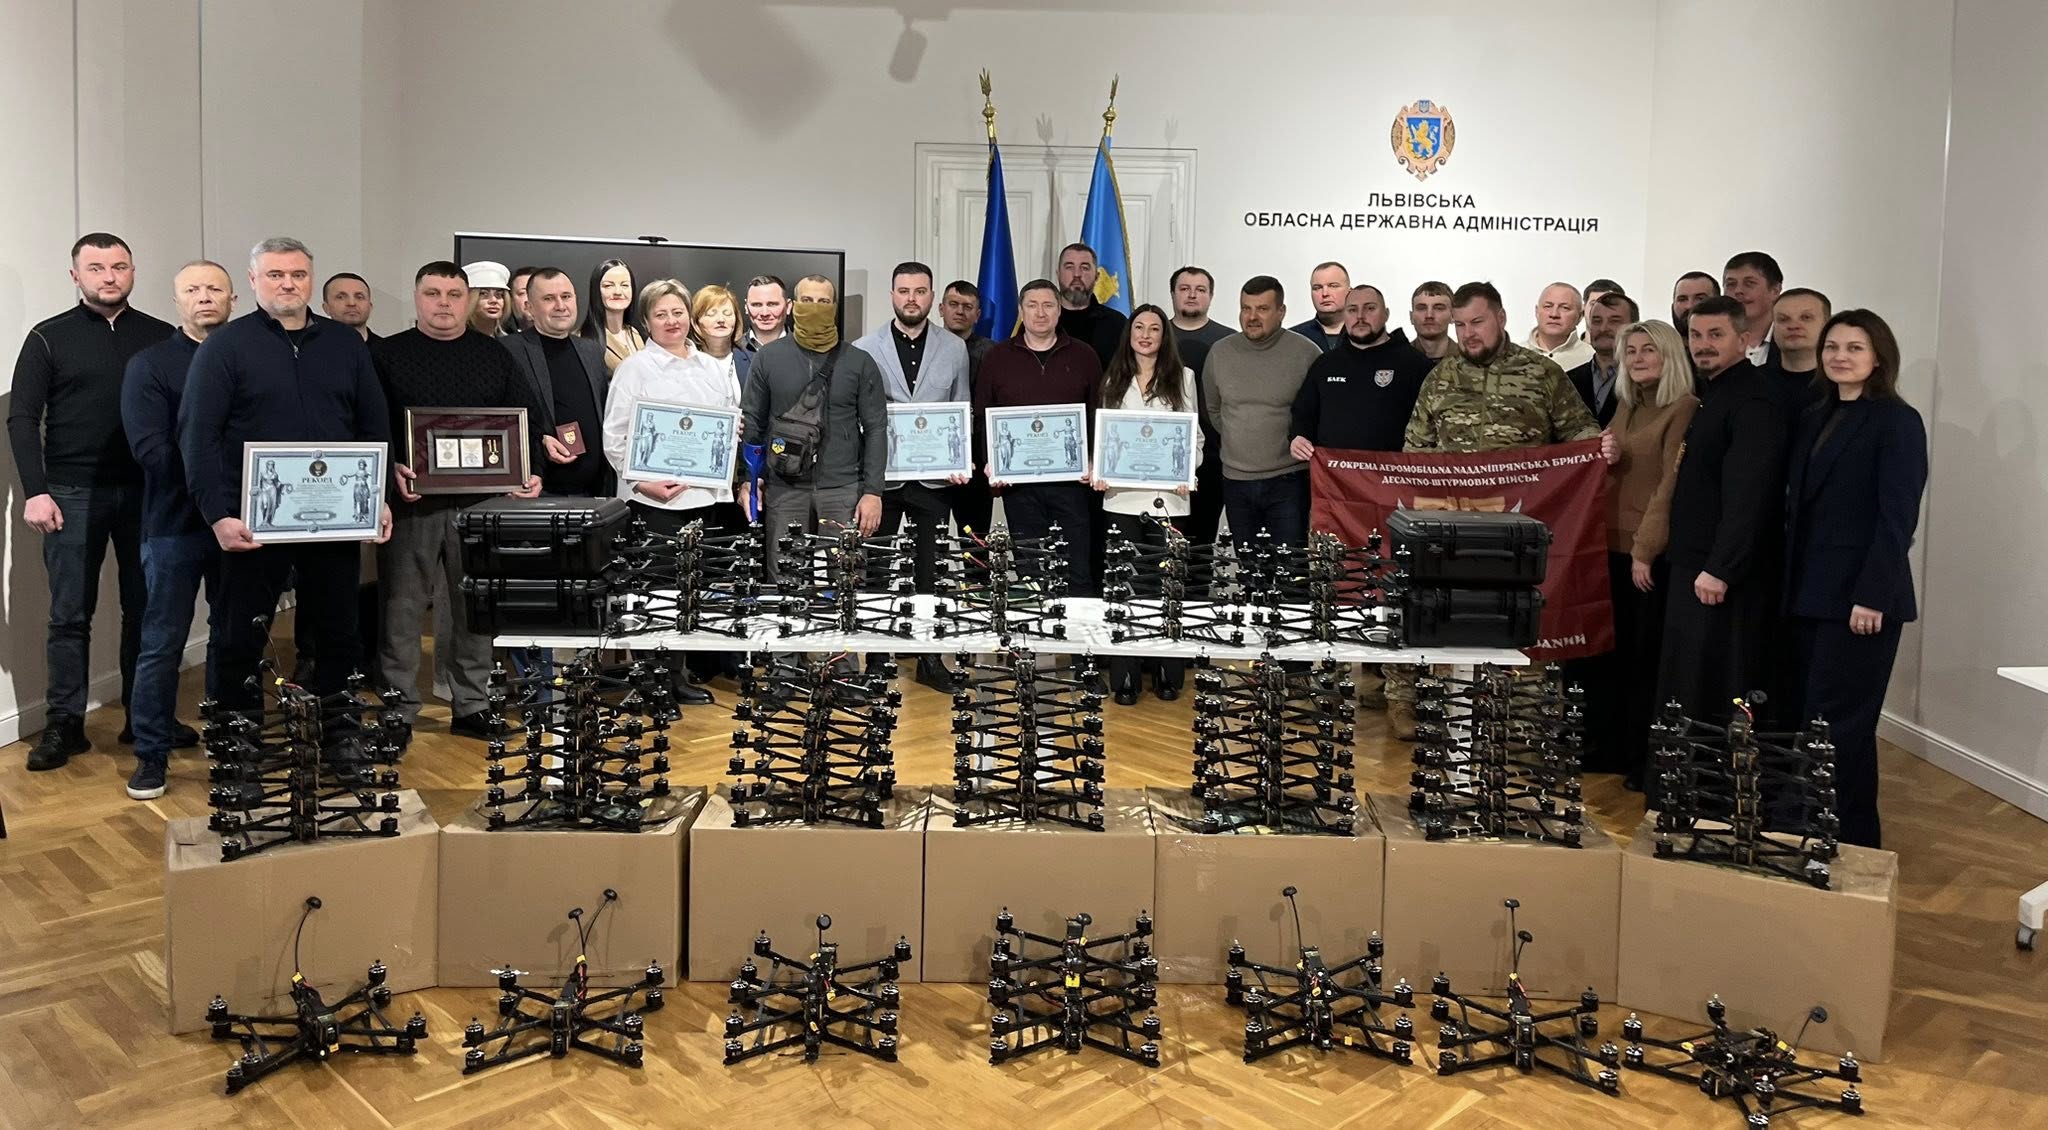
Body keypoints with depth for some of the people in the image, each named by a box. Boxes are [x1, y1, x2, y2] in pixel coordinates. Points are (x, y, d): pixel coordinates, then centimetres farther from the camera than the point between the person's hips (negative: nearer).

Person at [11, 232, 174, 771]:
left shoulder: (160, 337, 7)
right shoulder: (49, 338, 3)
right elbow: (23, 419, 1)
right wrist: (35, 492, -8)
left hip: (145, 492, 1)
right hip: (73, 494, -1)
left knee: (145, 609, 7)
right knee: (70, 615, 3)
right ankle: (64, 725, 12)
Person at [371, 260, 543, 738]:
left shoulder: (494, 355, 12)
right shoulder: (387, 355, 6)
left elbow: (527, 420, 11)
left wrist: (530, 471, -4)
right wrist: (391, 467, -15)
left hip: (479, 501, 2)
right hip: (411, 501, -1)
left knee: (474, 607, 7)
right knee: (402, 605, 2)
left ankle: (472, 706, 17)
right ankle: (399, 708, 12)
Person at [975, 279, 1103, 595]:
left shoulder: (1083, 356, 8)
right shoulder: (997, 358, 9)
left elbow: (1099, 415, 8)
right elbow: (982, 416, 9)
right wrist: (989, 462, -4)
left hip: (1073, 477, 0)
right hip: (1018, 480, 1)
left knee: (1080, 566, 0)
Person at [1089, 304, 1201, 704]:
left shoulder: (1182, 378, 9)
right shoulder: (1114, 380, 13)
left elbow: (1195, 435, 8)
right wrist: (1098, 471, -3)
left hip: (1168, 496, -1)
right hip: (1122, 496, 1)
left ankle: (1168, 675, 11)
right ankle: (1125, 678, 7)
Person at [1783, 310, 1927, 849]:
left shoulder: (1897, 421, -6)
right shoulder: (1814, 418, 14)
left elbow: (1897, 517, -13)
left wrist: (1872, 596, -18)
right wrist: (1791, 582, 6)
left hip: (1861, 596, -7)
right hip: (1810, 592, 7)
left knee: (1839, 722, -5)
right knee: (1818, 719, 10)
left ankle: (1853, 842, 7)